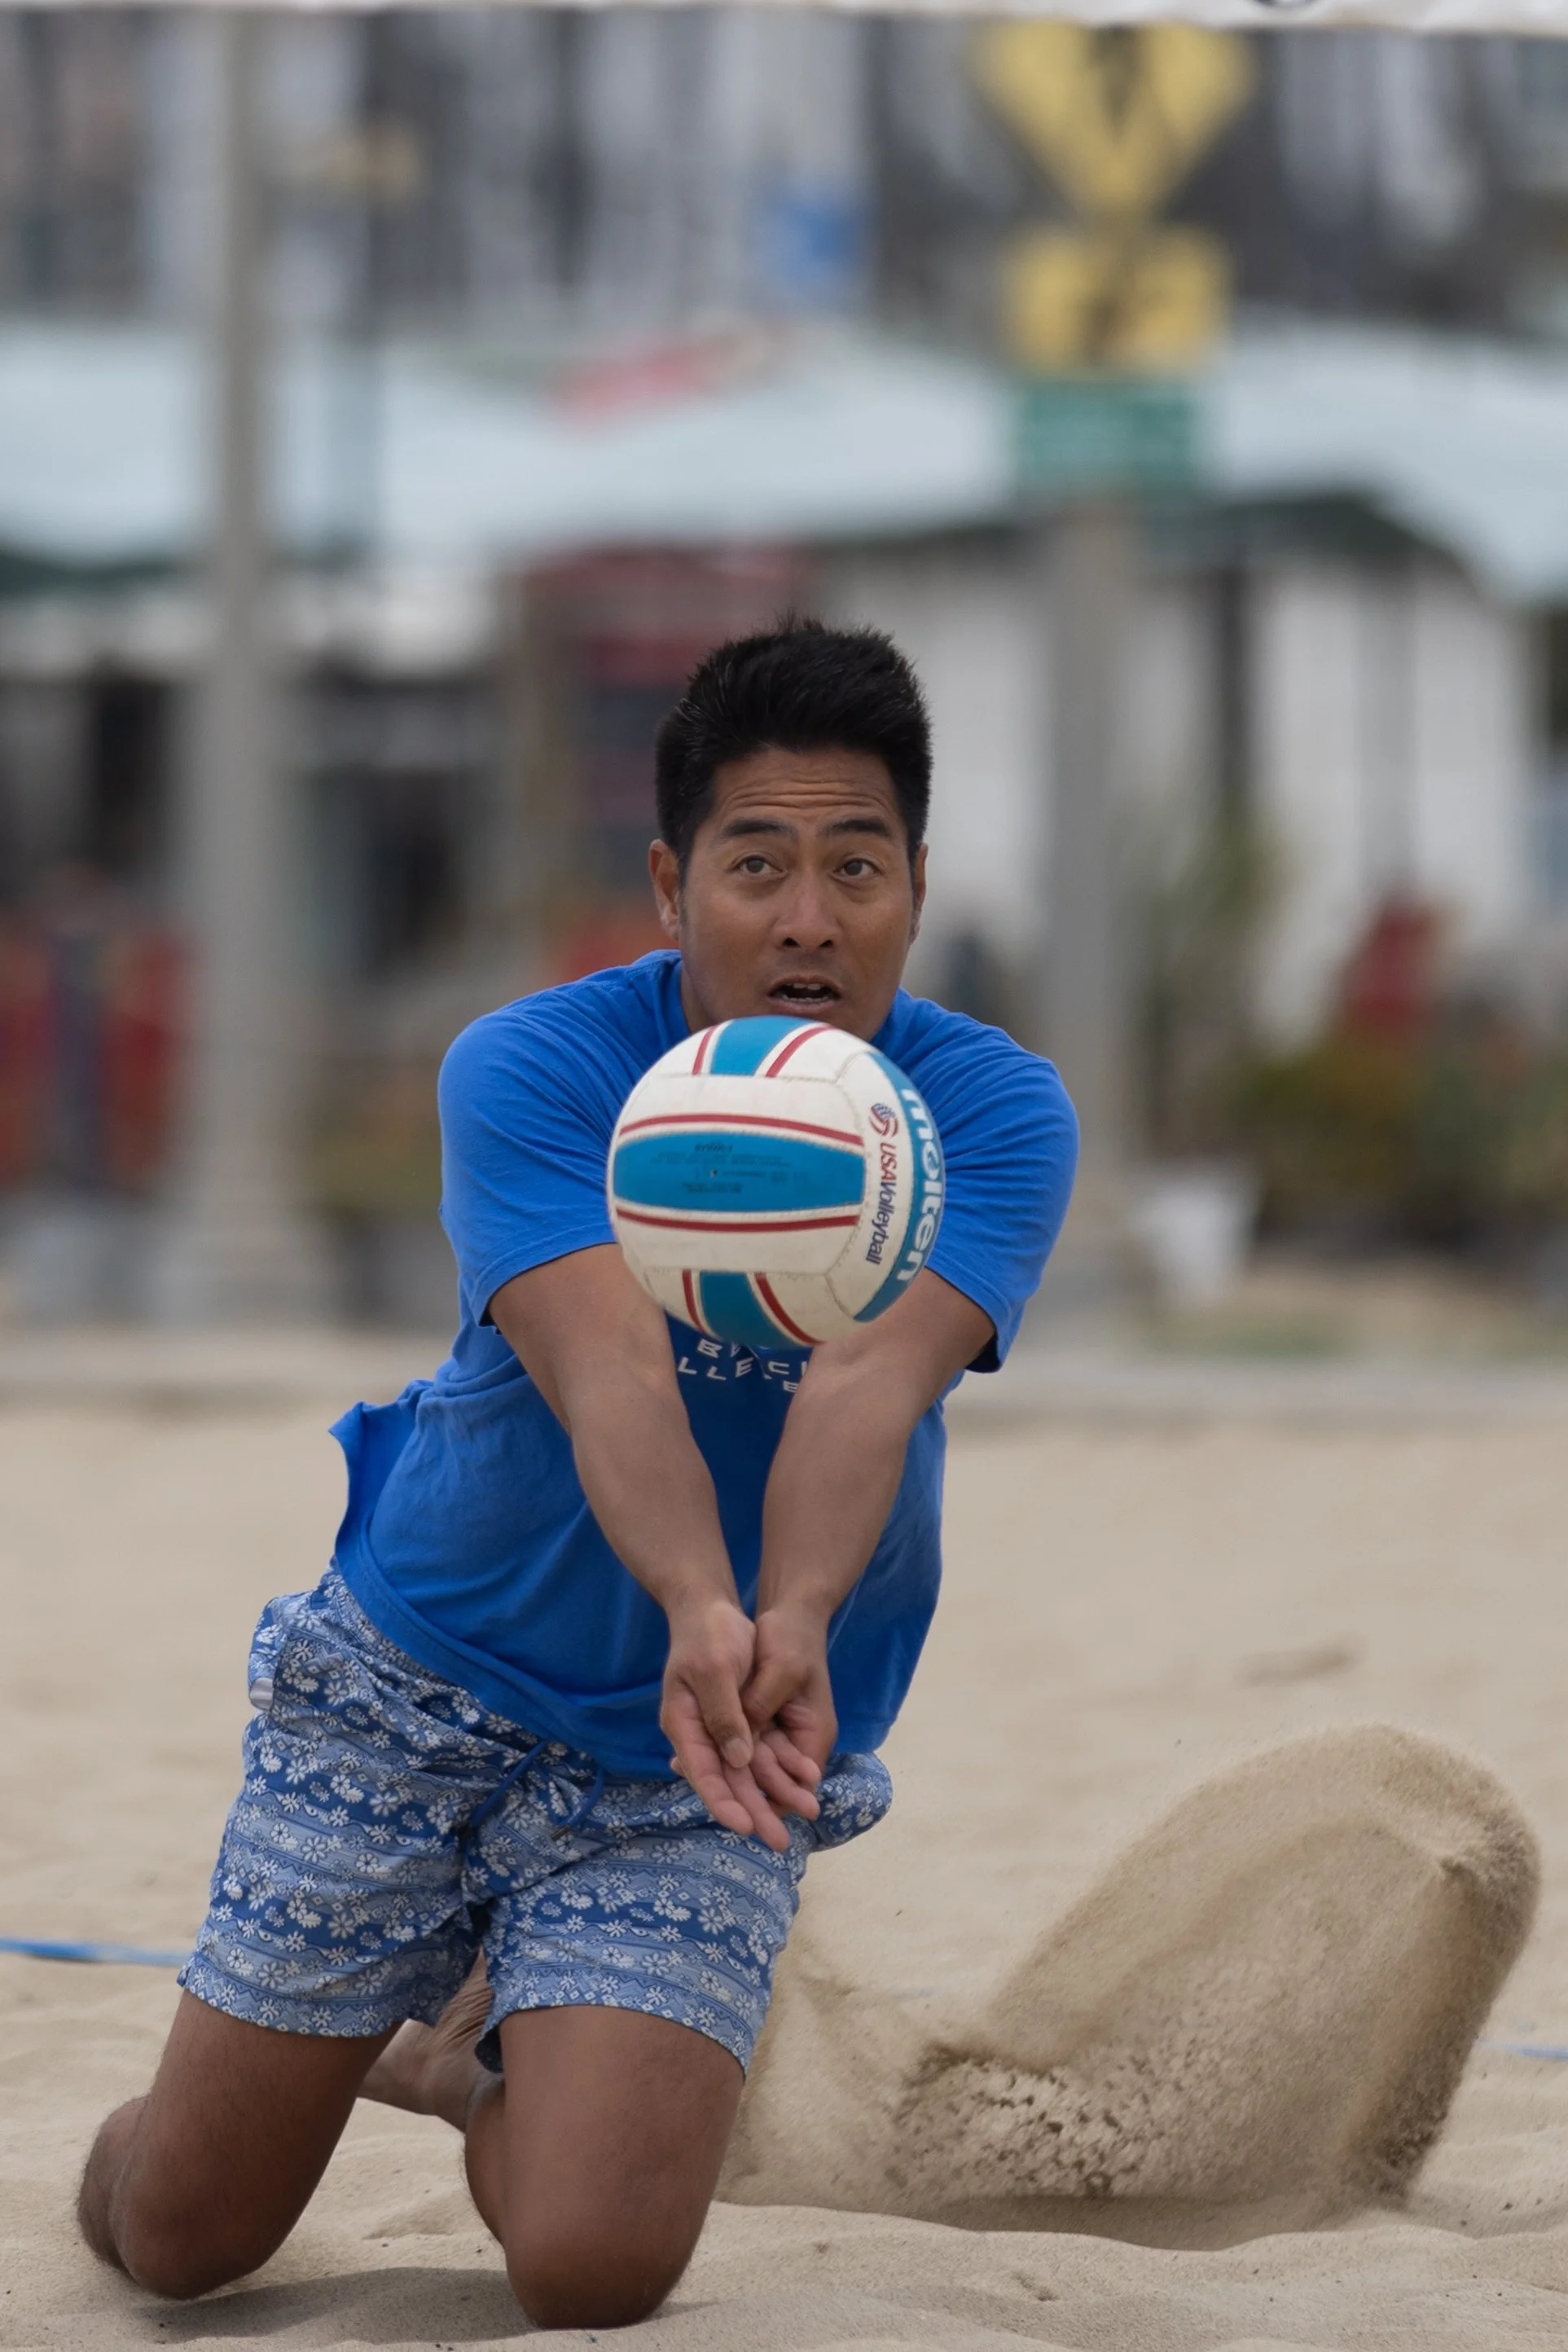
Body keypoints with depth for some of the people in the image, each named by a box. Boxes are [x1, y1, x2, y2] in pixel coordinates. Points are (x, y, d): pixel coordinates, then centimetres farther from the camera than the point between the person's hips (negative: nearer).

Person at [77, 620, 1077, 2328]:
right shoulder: (526, 1071, -18)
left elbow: (871, 1381, -33)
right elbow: (606, 1366, -35)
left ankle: (489, 2056, 20)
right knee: (177, 2237, 3)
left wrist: (797, 1627, -53)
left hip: (695, 1766, 0)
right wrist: (699, 1610, -54)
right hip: (411, 1688, 0)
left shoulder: (993, 1115, -15)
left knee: (592, 2270, -16)